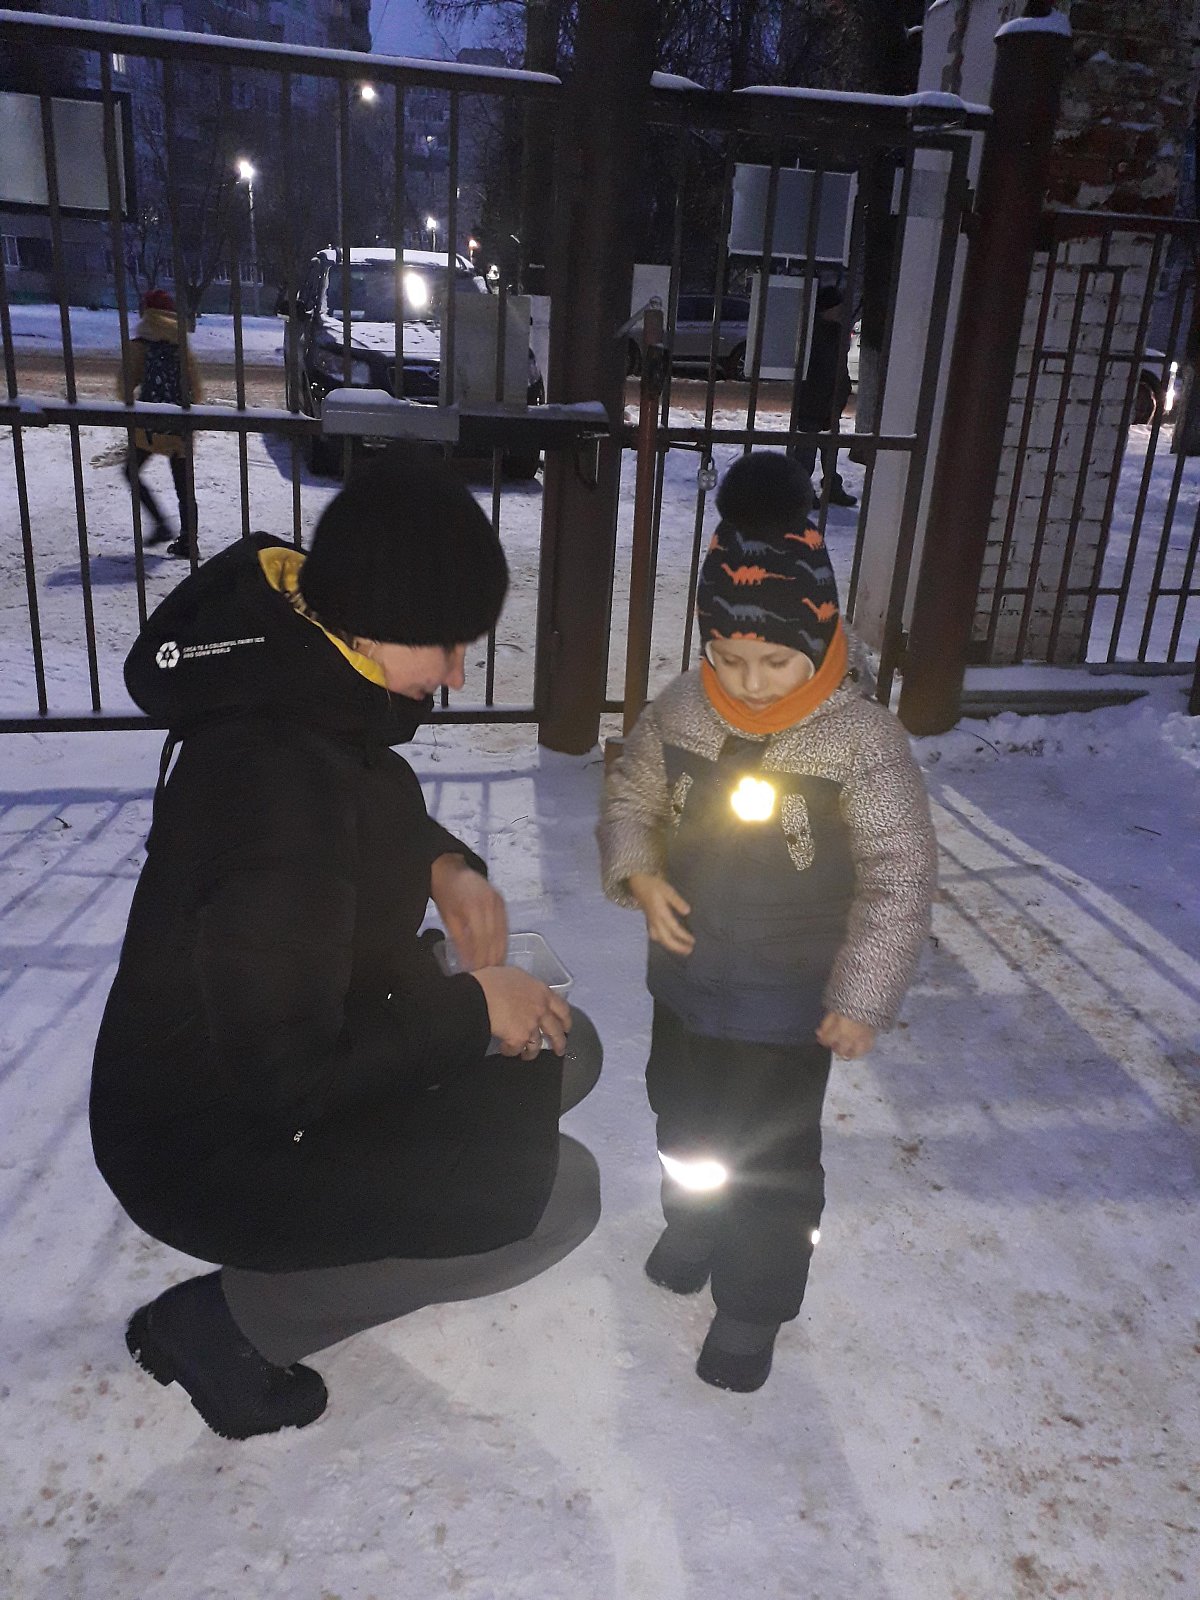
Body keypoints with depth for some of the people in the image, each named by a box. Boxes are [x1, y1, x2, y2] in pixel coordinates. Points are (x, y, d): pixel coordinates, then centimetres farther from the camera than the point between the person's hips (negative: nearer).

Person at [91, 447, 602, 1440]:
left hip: (300, 1053, 9)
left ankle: (332, 1229, 19)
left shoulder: (306, 679, -7)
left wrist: (444, 865, -4)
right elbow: (289, 1077, -31)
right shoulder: (282, 774, -35)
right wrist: (472, 1009, -18)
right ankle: (218, 1325, 2)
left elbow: (377, 808, 16)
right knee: (553, 1194, -15)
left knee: (561, 1054, 8)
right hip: (211, 1144, -9)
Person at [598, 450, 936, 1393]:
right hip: (686, 976, 5)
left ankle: (756, 1300, 35)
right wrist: (640, 876, -13)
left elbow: (899, 878, -17)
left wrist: (861, 999, -15)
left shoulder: (863, 742, -23)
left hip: (790, 1003, -5)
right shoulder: (682, 712, -11)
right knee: (684, 1119, 26)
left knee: (774, 1156, 11)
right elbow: (631, 795, 5)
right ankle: (694, 1220, 56)